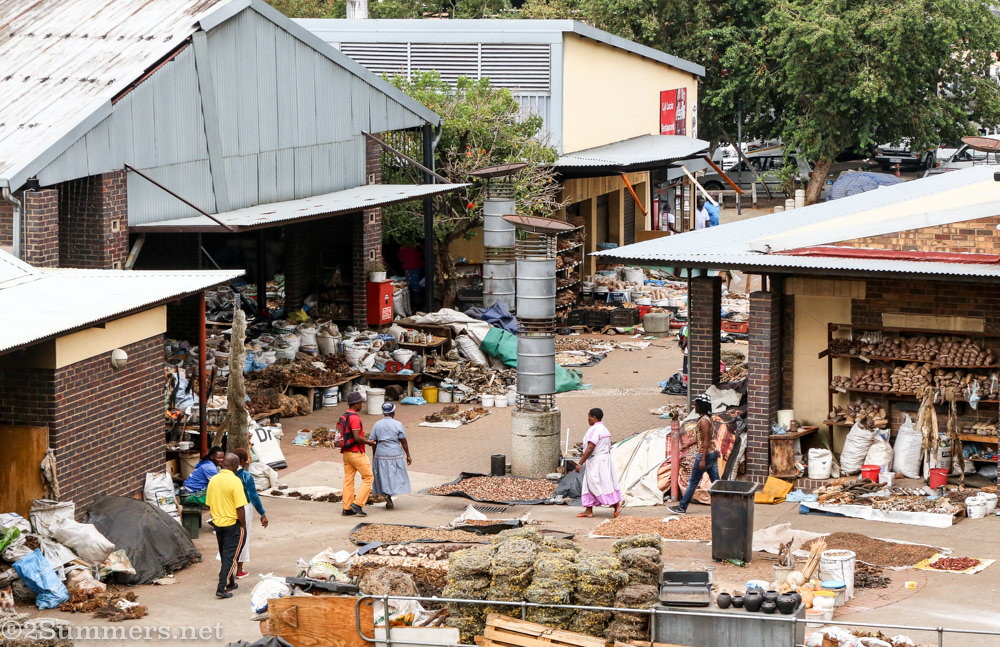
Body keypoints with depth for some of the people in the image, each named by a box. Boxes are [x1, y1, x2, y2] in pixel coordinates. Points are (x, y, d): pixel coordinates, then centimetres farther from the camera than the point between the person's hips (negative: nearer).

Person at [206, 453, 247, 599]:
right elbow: (240, 508, -19)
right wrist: (243, 526, -9)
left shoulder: (213, 480, 2)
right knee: (230, 556, -1)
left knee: (225, 555, 20)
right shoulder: (235, 481, -18)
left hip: (218, 523, 7)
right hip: (233, 524, -7)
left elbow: (209, 505, 10)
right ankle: (222, 588, -6)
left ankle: (230, 583, 32)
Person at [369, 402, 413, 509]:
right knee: (395, 476, 8)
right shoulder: (397, 424, -7)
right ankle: (389, 495, -12)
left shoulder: (377, 425, 1)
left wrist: (373, 456, 10)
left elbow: (373, 442, 1)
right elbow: (403, 442, -7)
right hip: (395, 454, -3)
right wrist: (408, 455, 0)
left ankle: (389, 502, 11)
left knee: (384, 478, 12)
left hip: (381, 455, 3)